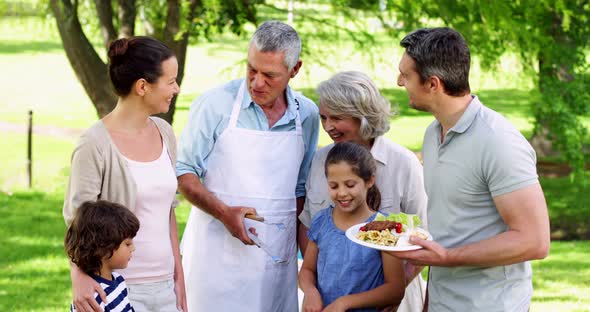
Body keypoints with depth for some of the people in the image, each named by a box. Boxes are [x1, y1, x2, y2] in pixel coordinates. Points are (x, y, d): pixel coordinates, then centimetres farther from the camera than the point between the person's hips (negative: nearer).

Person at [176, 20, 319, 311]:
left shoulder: (307, 115, 6)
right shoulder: (214, 104, -7)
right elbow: (184, 173, -4)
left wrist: (298, 243, 7)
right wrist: (224, 213, -17)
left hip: (277, 257, 3)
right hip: (217, 252, -3)